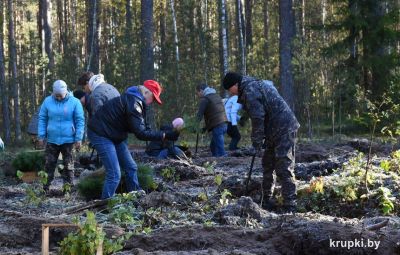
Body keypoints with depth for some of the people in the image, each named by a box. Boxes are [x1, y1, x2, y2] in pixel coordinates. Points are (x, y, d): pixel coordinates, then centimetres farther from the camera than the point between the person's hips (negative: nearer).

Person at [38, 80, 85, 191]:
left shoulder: (74, 102, -6)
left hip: (68, 140, -2)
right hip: (52, 140, 2)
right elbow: (42, 119, 7)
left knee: (68, 165, 5)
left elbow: (80, 121, -3)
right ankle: (45, 187, 10)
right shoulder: (48, 101, 1)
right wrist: (41, 136, 2)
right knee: (49, 164, 5)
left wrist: (78, 139, -6)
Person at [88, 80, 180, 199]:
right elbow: (140, 133, -26)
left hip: (115, 136, 11)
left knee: (131, 168, 10)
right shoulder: (133, 102, -23)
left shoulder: (133, 99, 10)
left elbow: (142, 128, 11)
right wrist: (165, 135, -24)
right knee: (114, 175, -15)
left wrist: (164, 133, -2)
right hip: (101, 134, -11)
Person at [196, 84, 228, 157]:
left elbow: (200, 114, -12)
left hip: (217, 126, -9)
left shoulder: (205, 99, -5)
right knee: (213, 146, 18)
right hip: (223, 124, 9)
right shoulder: (216, 95, 22)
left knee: (220, 150, -9)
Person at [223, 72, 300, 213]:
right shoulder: (257, 84, 19)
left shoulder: (250, 91, -14)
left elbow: (257, 118, -19)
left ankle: (290, 205, -15)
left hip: (283, 130, -11)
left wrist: (257, 142, -12)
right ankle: (267, 201, 26)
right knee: (267, 165, 18)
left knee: (284, 168, -13)